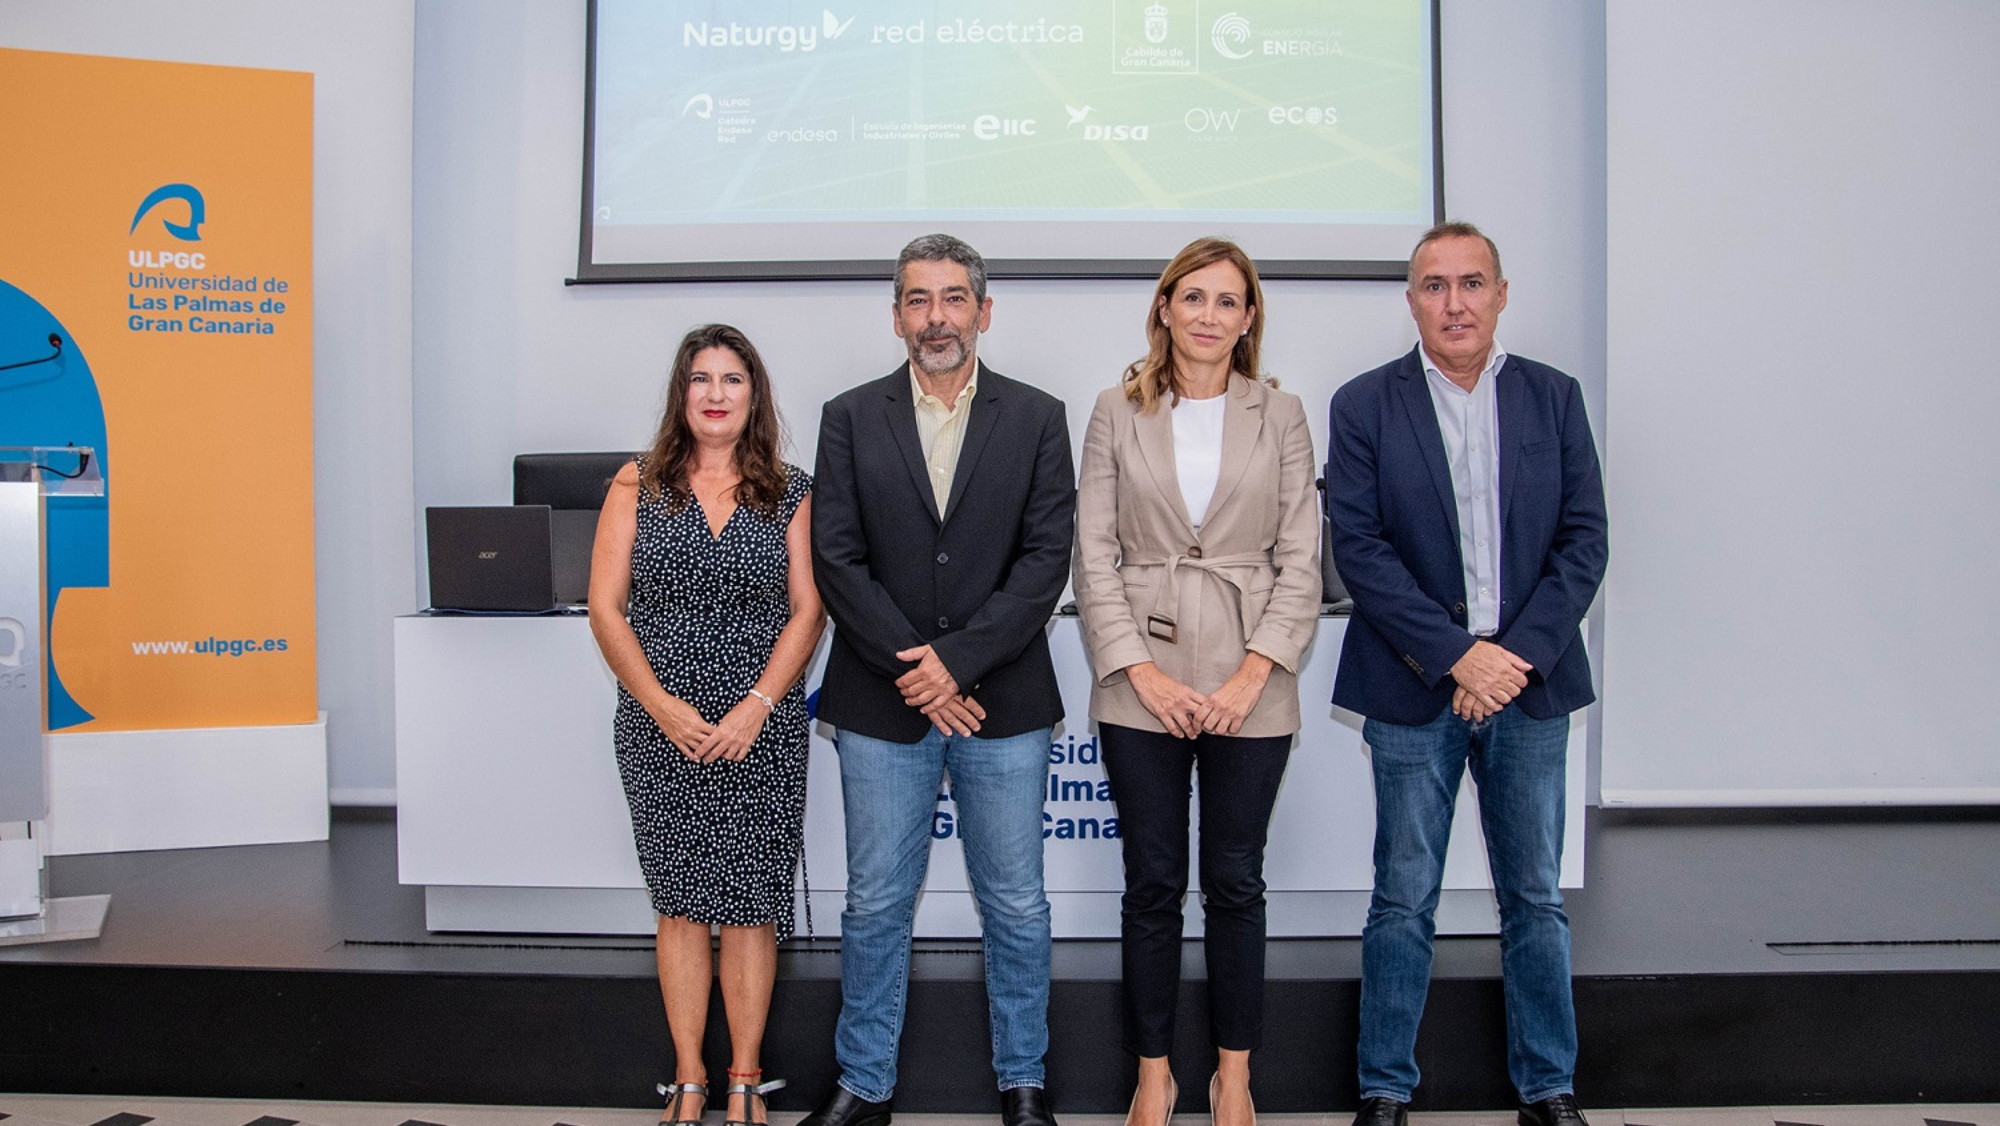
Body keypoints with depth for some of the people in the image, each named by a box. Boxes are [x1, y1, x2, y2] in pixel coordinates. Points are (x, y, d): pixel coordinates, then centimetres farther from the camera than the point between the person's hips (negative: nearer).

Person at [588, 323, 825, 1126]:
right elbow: (605, 608, -1)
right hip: (659, 729, 0)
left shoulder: (789, 492, 4)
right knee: (681, 903, 7)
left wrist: (755, 707, -12)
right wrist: (666, 708, -10)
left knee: (751, 904, 3)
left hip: (761, 731, 0)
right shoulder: (637, 485, 4)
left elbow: (807, 611, -1)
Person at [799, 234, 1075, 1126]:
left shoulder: (1037, 419, 4)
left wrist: (957, 660, -13)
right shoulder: (850, 418, 5)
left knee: (1016, 906, 9)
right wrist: (911, 667, -11)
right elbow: (836, 558, -2)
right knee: (876, 904, 9)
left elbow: (1047, 558, -4)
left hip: (1003, 705, 0)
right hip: (882, 706, 0)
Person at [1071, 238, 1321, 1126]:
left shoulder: (1281, 415, 5)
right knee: (1152, 883, 7)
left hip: (1250, 688, 0)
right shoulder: (1117, 413, 4)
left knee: (1235, 883, 9)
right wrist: (1142, 671, -8)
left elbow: (1301, 559, 1)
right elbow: (1093, 556, 1)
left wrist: (1253, 673, -9)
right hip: (1142, 687, 0)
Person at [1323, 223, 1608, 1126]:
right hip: (1414, 688, -2)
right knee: (1403, 900, 6)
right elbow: (1358, 547, -7)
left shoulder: (1554, 398, 7)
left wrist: (1518, 657, -10)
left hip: (1529, 681, 2)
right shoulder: (1365, 406, 0)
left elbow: (1583, 539, 2)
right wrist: (1455, 656, -14)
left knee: (1535, 898, 11)